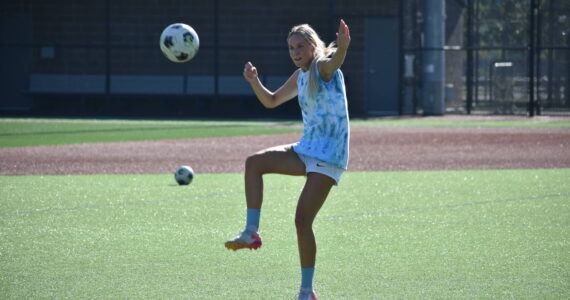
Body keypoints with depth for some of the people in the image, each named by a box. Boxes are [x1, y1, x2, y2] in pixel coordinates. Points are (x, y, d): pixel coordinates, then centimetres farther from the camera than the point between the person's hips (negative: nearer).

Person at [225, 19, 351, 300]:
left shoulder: (323, 67, -12)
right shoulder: (300, 76, 13)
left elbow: (335, 59, -37)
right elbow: (271, 101, 25)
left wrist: (343, 46, -61)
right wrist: (254, 81, 6)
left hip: (328, 158, -8)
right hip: (305, 150, 8)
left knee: (302, 220, -11)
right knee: (254, 162, -7)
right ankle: (251, 233, -8)